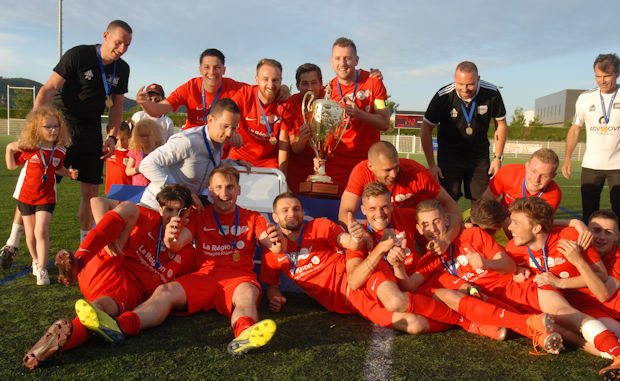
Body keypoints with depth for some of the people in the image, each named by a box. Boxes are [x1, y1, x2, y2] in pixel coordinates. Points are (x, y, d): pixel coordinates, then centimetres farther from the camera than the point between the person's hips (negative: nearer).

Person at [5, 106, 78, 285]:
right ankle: (36, 261, 35)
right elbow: (11, 166, 0)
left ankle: (42, 270, -7)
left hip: (46, 197, 0)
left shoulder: (59, 151, -4)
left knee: (41, 232, -13)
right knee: (30, 233, 10)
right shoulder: (27, 148, -11)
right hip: (25, 196, 0)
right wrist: (9, 149, -16)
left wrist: (69, 173, -4)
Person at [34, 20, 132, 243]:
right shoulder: (78, 55, -9)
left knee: (91, 191, 4)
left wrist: (112, 136, 3)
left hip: (91, 132, 5)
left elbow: (116, 106, 16)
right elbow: (49, 89, -12)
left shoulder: (122, 69, 7)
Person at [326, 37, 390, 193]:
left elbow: (385, 123, -7)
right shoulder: (328, 90, 2)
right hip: (337, 161, 1)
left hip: (368, 159, -1)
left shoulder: (373, 82, -3)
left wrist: (358, 113, -23)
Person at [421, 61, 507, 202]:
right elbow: (426, 130, -10)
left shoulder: (491, 93, -14)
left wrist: (498, 157, 0)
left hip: (479, 153, 2)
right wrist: (431, 164, -12)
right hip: (449, 153, -2)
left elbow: (501, 124, 3)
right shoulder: (443, 96, -19)